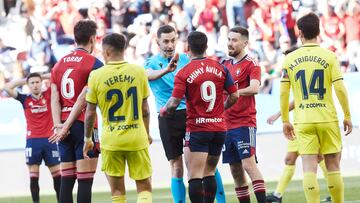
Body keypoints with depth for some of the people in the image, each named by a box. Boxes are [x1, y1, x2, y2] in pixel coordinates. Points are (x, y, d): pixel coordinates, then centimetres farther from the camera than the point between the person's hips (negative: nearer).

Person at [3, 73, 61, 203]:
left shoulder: (48, 95, 5)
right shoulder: (25, 99, 5)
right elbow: (7, 88, -3)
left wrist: (43, 77, 6)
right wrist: (24, 80, 5)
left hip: (49, 139, 0)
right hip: (32, 140, 0)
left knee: (57, 175, 0)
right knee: (33, 177, -2)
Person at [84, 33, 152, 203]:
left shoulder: (96, 76, -6)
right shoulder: (138, 72, -3)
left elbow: (90, 112, -1)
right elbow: (145, 109, 4)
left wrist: (87, 138, 13)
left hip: (111, 140, 0)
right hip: (137, 138, 0)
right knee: (144, 188, 8)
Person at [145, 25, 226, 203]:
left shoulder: (184, 59, 10)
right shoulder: (152, 62, 0)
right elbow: (149, 75, -23)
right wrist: (166, 70, -44)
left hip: (190, 113, 2)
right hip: (168, 119, -2)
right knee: (176, 167, 0)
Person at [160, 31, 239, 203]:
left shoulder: (183, 73, -9)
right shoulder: (220, 68, 3)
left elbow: (173, 104, -15)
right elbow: (234, 95, 7)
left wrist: (164, 111, 7)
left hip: (197, 129, -5)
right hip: (219, 128, 5)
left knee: (195, 176, -6)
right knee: (209, 173, 15)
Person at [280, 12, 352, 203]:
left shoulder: (289, 59, 2)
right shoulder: (329, 56, -3)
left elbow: (283, 93, 2)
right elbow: (340, 89, -7)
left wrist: (285, 121, 11)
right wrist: (347, 116, 3)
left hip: (303, 122, 1)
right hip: (328, 119, -1)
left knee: (309, 168, -3)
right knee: (333, 166, 10)